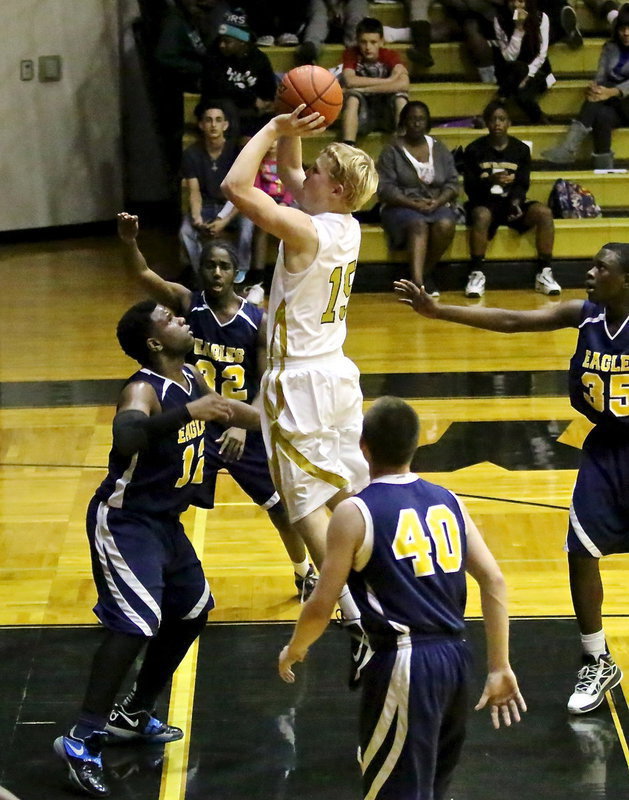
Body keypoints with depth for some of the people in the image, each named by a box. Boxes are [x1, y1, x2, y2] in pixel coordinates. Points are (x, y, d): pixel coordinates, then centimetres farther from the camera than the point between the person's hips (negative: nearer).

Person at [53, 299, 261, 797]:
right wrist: (187, 412, -49)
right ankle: (82, 741, -18)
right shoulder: (144, 391, -24)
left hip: (164, 521, 10)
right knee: (137, 623, -20)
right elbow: (125, 436, -46)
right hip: (125, 521, -10)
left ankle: (134, 714, 32)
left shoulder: (193, 380, 4)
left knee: (193, 610, 19)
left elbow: (224, 409, 26)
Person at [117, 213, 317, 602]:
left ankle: (305, 573, 39)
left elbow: (268, 385, -11)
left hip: (245, 430, 1)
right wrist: (130, 242, -48)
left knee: (281, 506, 14)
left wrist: (243, 426, -25)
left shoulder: (258, 321, -10)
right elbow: (144, 275, -28)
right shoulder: (188, 303, -11)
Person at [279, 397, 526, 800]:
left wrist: (293, 650, 13)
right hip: (455, 656, 7)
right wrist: (500, 668, 10)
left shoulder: (355, 513, -7)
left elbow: (321, 607, -7)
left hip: (404, 664, -6)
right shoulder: (448, 501, 9)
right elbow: (494, 582, 5)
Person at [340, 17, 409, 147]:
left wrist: (365, 88, -28)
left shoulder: (390, 56, -9)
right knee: (352, 97, -29)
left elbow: (403, 84, -28)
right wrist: (388, 80, -24)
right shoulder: (351, 53, -8)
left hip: (388, 113, 0)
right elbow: (349, 81, -27)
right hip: (362, 115, 0)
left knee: (400, 96, -28)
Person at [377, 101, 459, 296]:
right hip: (400, 207, -3)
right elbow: (385, 188, -6)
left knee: (446, 225, -31)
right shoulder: (391, 151, 4)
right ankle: (417, 281, -52)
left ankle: (426, 273, -13)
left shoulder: (440, 150, 15)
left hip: (436, 205, 3)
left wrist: (438, 202, -13)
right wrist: (412, 204, -19)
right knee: (418, 224, -36)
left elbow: (452, 183, 8)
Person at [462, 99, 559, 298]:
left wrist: (516, 201, -19)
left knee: (544, 213, -26)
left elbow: (523, 185, 2)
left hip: (512, 202, 3)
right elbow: (469, 187, -4)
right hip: (484, 203, -2)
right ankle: (477, 274, -30)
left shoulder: (521, 149, 8)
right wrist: (490, 181, -24)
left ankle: (544, 274, -19)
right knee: (481, 216, -39)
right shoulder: (474, 150, 1)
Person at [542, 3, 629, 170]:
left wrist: (611, 92, -38)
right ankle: (602, 167, -40)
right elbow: (600, 77, 0)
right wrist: (594, 88, -25)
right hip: (615, 108, 3)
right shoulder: (610, 48, 13)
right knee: (601, 115, -33)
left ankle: (570, 147, -39)